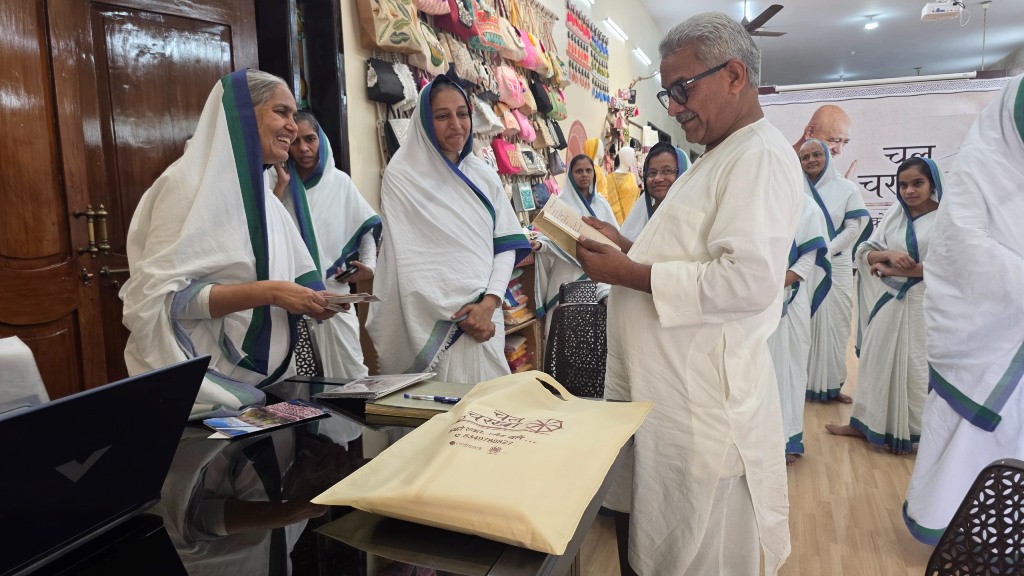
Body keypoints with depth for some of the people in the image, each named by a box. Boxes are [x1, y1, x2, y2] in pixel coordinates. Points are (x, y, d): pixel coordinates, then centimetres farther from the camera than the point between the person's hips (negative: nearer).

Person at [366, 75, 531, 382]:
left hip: (485, 317, 4)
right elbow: (409, 262, -7)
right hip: (434, 323, -4)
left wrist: (489, 302, -8)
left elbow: (506, 244, 6)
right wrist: (458, 316, -9)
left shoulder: (484, 175, 9)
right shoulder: (401, 176, -4)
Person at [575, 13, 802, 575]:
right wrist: (629, 247, 9)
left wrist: (631, 275, -20)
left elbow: (749, 279, -26)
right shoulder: (719, 158, 18)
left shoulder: (761, 156, -15)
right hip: (667, 387, 10)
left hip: (704, 398, -10)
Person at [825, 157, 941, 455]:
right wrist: (888, 254, -16)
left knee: (918, 368, 1)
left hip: (924, 304, -5)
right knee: (877, 360, 12)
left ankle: (915, 434, 17)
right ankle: (865, 423, 25)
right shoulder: (894, 213, 7)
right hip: (888, 301, 5)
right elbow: (864, 252, 6)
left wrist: (896, 271, -11)